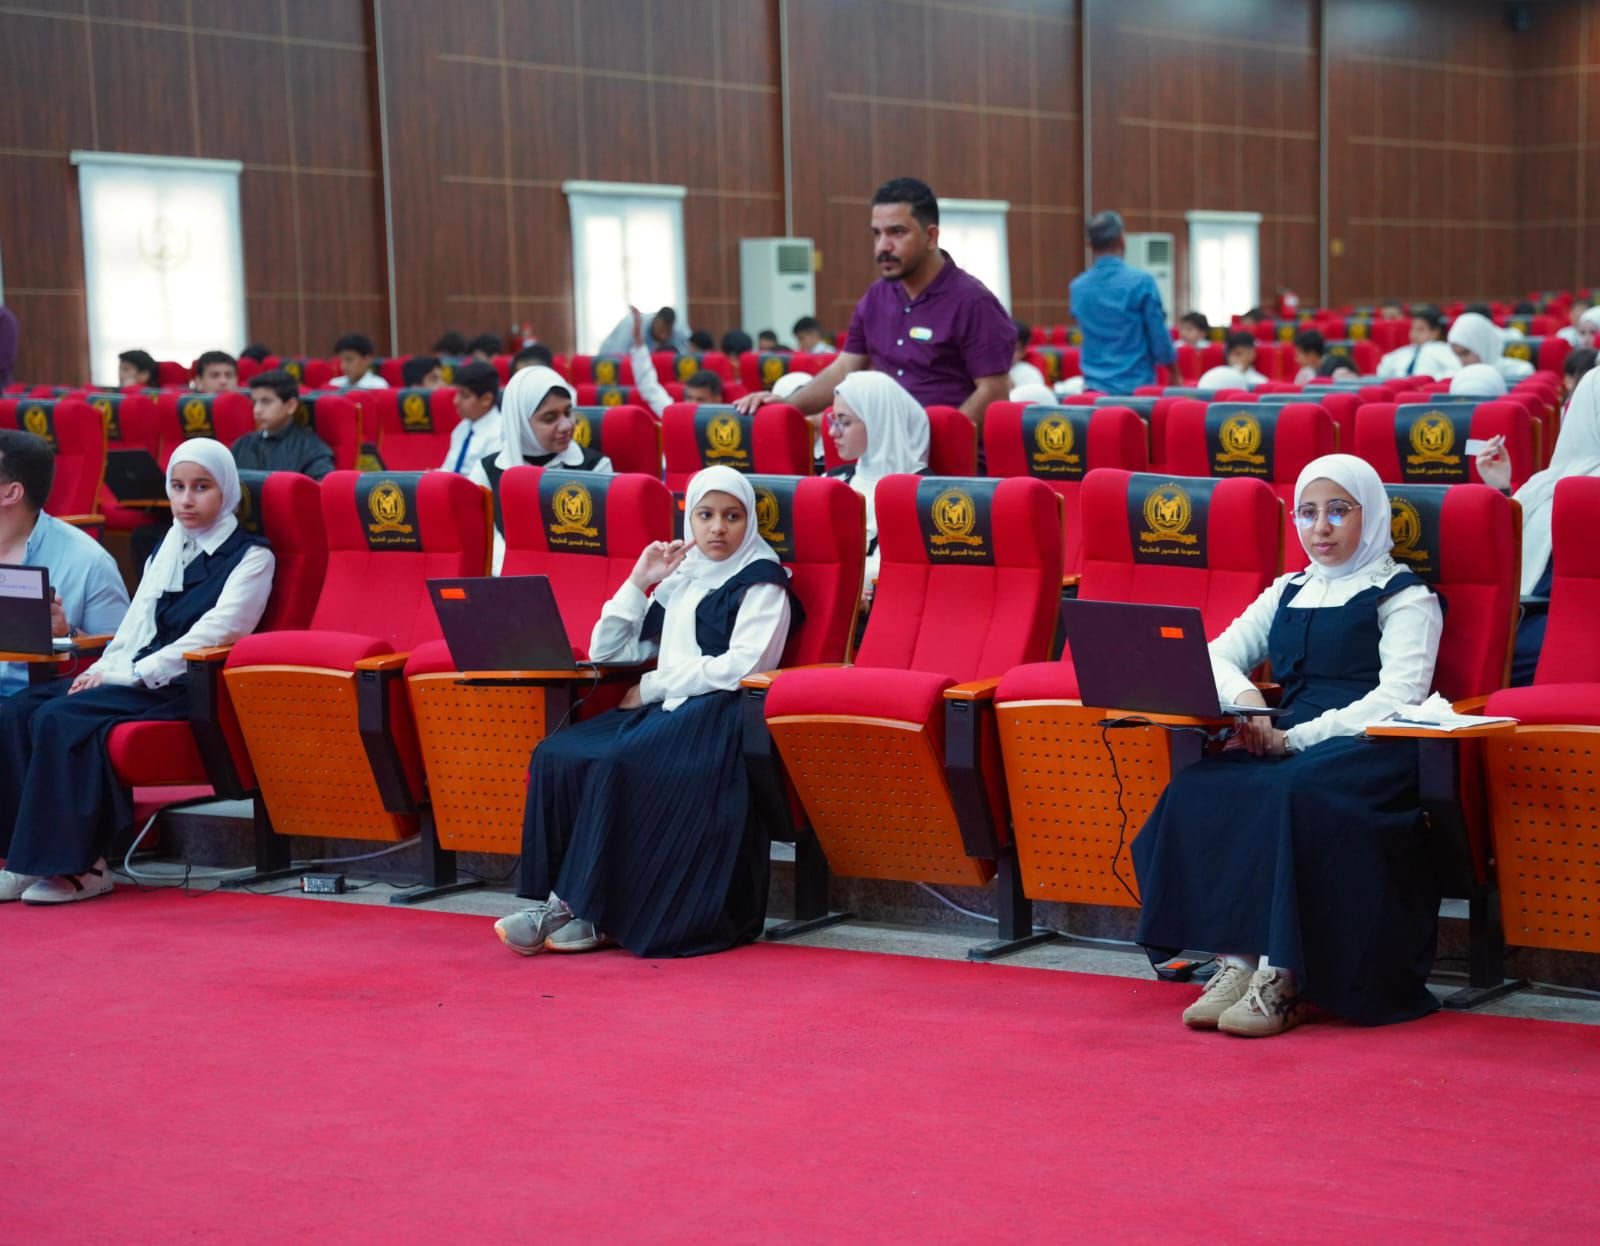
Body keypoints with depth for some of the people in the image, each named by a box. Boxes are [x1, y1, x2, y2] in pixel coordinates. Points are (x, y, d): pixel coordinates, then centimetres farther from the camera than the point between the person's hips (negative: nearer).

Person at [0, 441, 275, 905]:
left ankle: (78, 866, -26)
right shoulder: (170, 544, 22)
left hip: (189, 688, -7)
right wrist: (105, 668, -3)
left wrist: (129, 675, -17)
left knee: (61, 718, -30)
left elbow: (212, 635, -12)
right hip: (138, 678, 8)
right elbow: (139, 619, 17)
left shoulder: (250, 557, -1)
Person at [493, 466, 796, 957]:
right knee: (556, 755, -20)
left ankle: (588, 913, -26)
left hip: (716, 719, -7)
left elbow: (743, 665, -12)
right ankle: (554, 900, -23)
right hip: (664, 712, 7)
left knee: (617, 765, -32)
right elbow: (606, 654, 21)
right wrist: (639, 582, 11)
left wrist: (652, 687, -8)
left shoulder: (760, 582, 4)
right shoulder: (679, 578, 23)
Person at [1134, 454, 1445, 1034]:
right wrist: (1244, 698, -3)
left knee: (1293, 792, -38)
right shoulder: (1288, 593, 25)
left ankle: (1280, 978, -35)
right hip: (1284, 744, 5)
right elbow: (1217, 655, 22)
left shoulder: (1404, 597, 7)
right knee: (1198, 788, -26)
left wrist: (1296, 738, -16)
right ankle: (1237, 961, -30)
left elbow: (1398, 697, -7)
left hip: (1370, 748, -5)